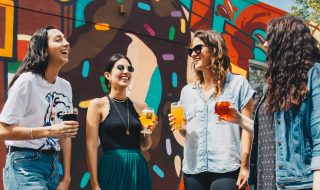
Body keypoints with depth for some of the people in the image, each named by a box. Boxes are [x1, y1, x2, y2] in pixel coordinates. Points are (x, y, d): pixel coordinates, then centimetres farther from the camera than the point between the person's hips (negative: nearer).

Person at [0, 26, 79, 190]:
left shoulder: (65, 87, 8)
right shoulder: (27, 81, -12)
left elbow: (64, 134, 10)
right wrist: (49, 131, -22)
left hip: (53, 165, 7)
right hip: (25, 165, -7)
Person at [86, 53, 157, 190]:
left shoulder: (140, 107, 9)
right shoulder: (98, 104, -2)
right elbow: (91, 146, -7)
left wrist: (148, 131, -3)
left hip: (138, 170, 4)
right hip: (112, 170, -4)